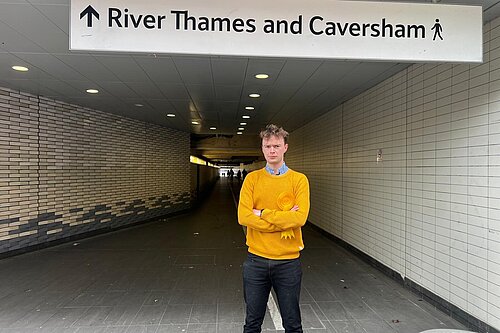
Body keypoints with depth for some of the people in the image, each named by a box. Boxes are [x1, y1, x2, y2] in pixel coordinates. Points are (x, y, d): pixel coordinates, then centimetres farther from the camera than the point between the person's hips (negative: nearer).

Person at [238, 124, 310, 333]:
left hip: (288, 261, -1)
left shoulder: (299, 179, -3)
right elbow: (243, 217, -12)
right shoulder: (252, 178, 0)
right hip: (256, 260, 1)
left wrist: (263, 213, -13)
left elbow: (300, 218, -16)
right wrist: (283, 221, -15)